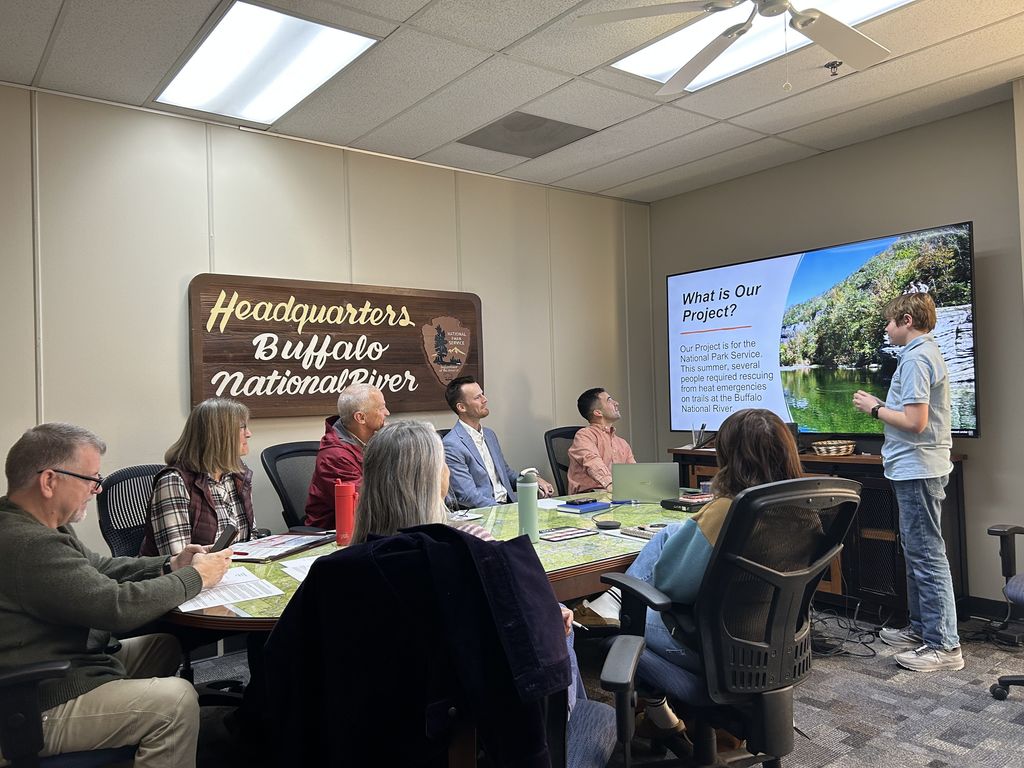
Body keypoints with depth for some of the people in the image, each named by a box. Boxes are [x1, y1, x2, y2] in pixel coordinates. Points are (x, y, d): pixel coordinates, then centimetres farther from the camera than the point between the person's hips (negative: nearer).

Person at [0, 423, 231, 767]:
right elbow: (118, 606, -29)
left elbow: (97, 568, 12)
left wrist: (169, 565, -1)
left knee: (164, 645, 15)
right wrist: (195, 577, -15)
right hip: (38, 712, -11)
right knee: (177, 700, -19)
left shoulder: (31, 524, 4)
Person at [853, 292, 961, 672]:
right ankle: (921, 628, 29)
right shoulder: (929, 353, 16)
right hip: (916, 468, 11)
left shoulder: (915, 359, -17)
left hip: (916, 469, -11)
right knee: (916, 550, 18)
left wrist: (874, 408, -11)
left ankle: (943, 645, 3)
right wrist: (880, 404, 12)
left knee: (926, 555, -5)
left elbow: (915, 421, -24)